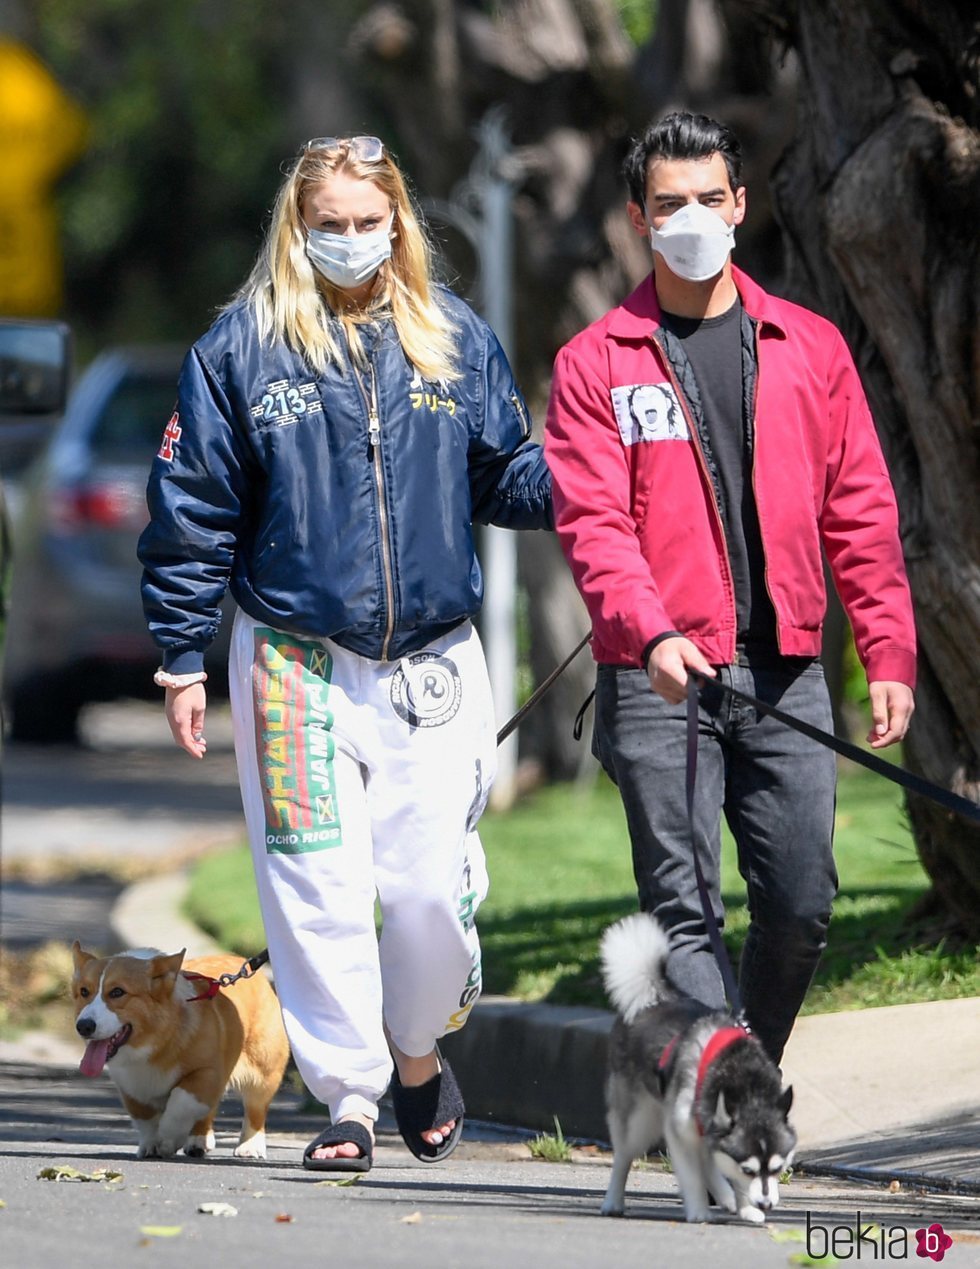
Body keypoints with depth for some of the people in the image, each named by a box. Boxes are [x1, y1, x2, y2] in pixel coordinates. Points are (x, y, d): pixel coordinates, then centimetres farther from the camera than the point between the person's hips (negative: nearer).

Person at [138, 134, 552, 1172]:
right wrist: (180, 660, 2)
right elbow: (193, 512, 3)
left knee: (433, 890, -1)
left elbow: (506, 473, 12)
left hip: (433, 666, 1)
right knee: (318, 892, -5)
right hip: (295, 665, -1)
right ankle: (348, 1094, 5)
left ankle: (420, 1050, 25)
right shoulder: (241, 349, 1)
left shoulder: (456, 341, 8)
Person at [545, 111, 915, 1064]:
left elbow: (861, 514, 12)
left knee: (800, 902, 1)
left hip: (785, 673, 3)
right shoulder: (596, 363, 4)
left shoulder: (809, 348, 12)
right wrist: (652, 632, -23)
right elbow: (593, 521, -6)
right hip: (661, 676, -3)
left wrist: (889, 656, 4)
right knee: (683, 908, -7)